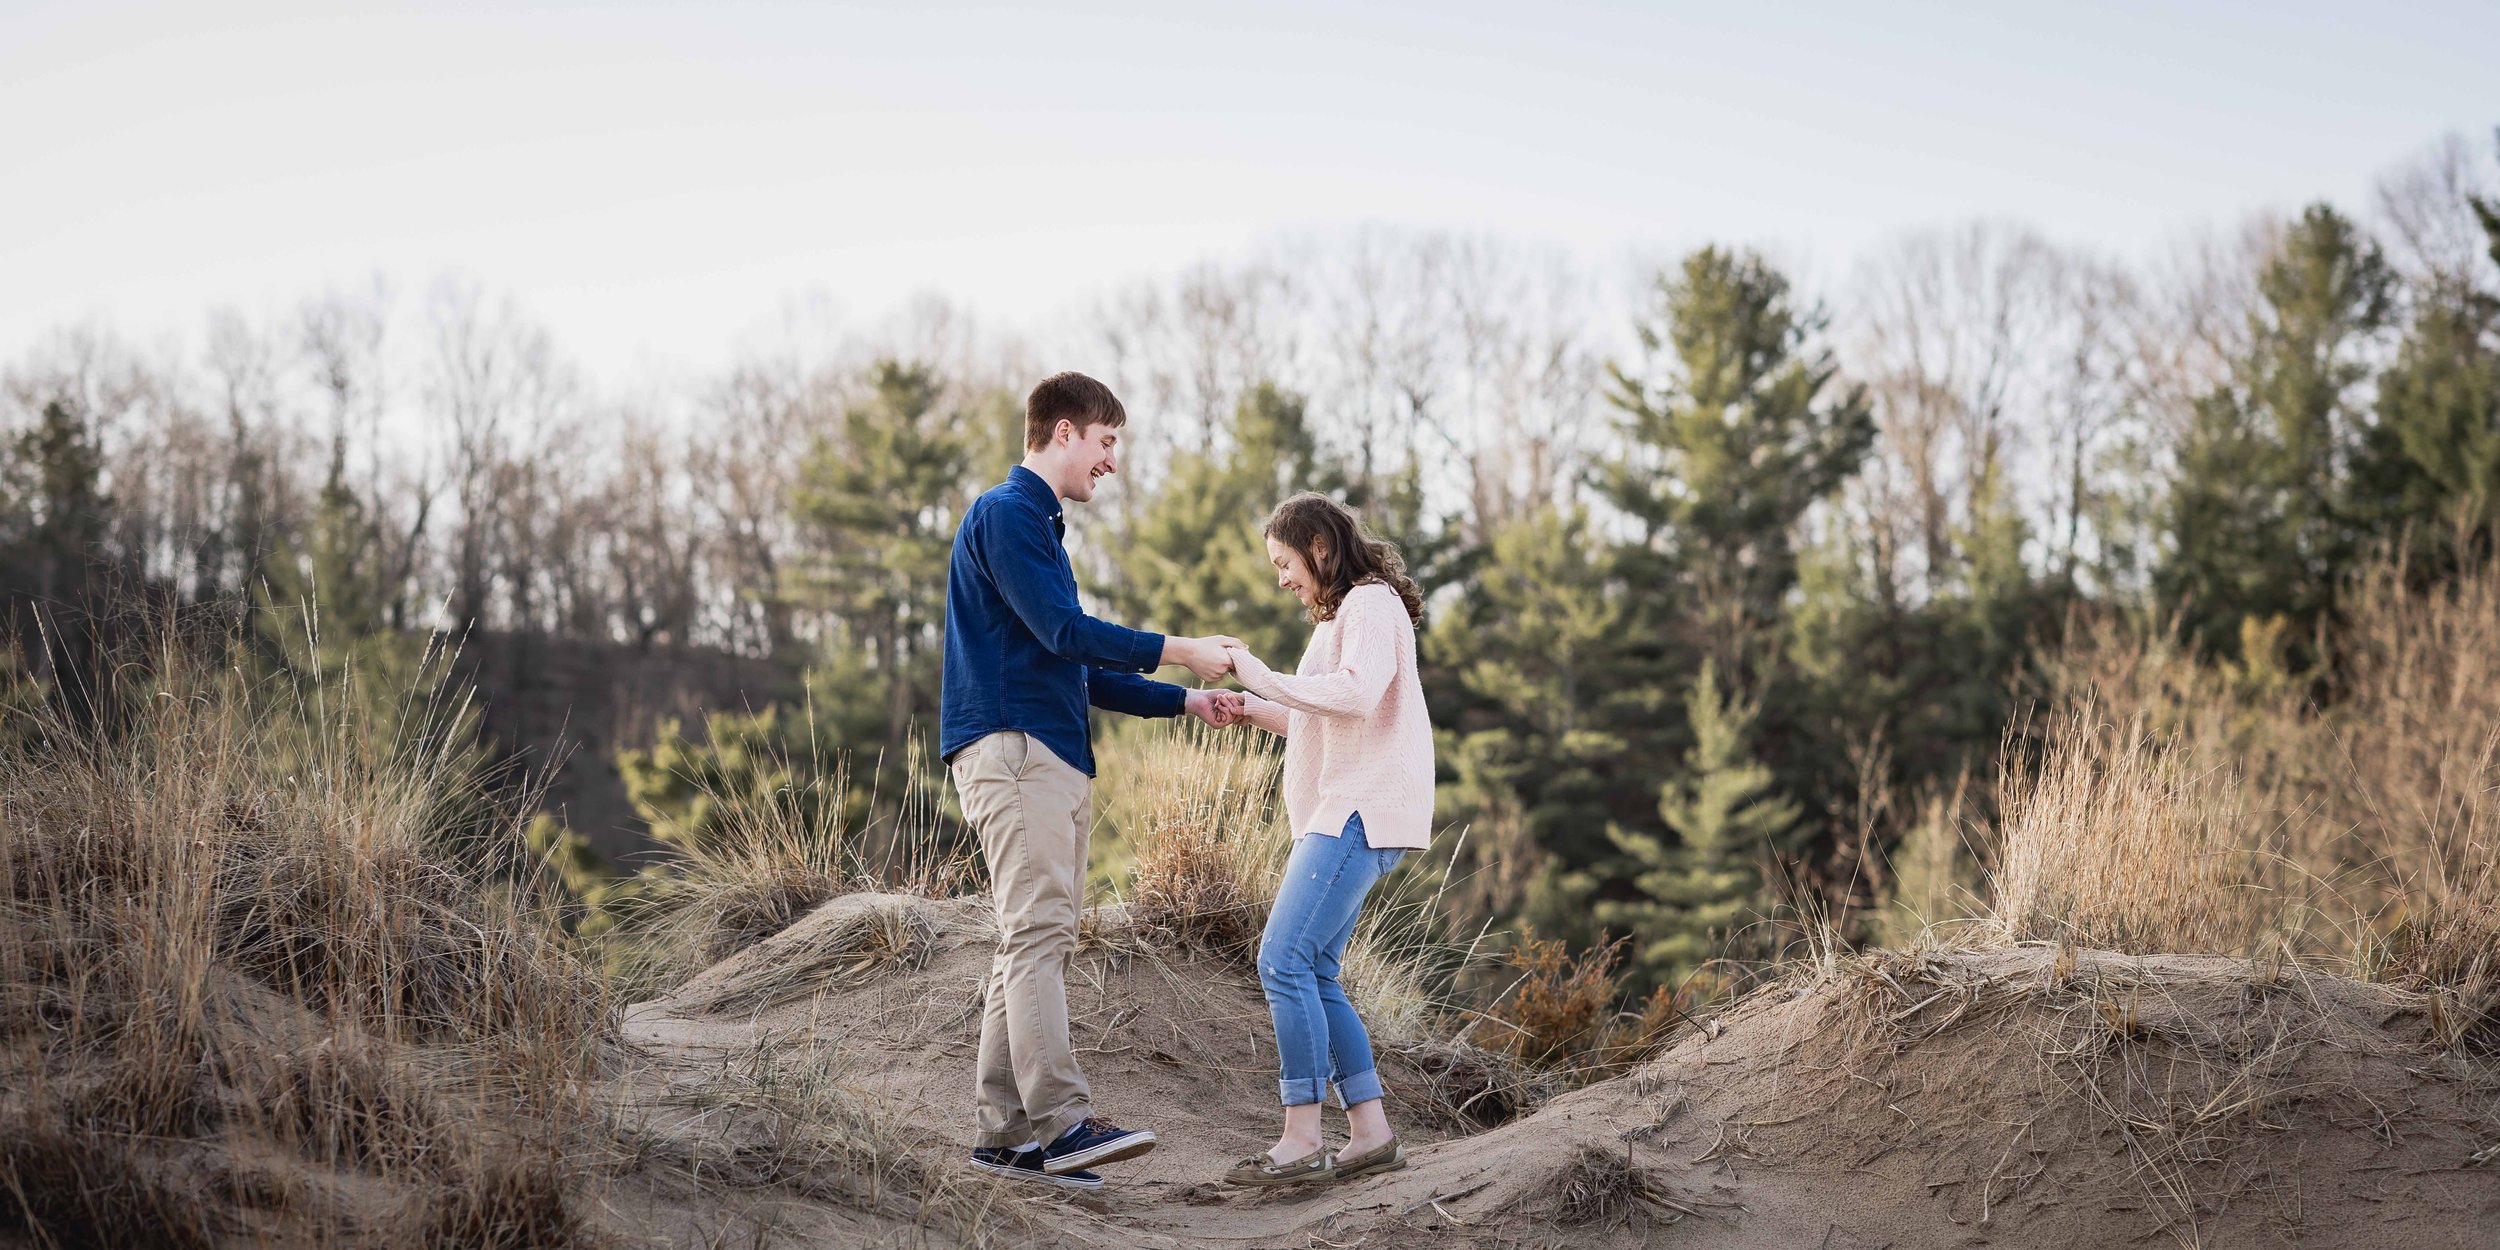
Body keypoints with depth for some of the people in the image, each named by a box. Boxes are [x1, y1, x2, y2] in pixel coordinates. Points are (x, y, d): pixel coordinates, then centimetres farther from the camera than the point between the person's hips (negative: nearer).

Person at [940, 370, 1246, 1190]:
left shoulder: (1041, 527, 26)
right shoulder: (1004, 515, -5)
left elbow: (1081, 669, 27)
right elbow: (1065, 632, -15)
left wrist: (1186, 703, 20)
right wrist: (1182, 654, -8)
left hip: (1056, 760, 10)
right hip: (1010, 748, -10)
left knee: (1037, 940, 5)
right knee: (1038, 930, -17)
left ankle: (1002, 1131, 4)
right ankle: (1062, 1122, -25)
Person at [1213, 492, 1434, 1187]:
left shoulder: (1372, 603, -6)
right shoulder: (1341, 616, 25)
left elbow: (1355, 694, -24)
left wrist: (1267, 679, -17)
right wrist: (1253, 710, 14)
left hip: (1360, 814, -11)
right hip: (1342, 813, 11)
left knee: (1284, 961, -16)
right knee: (1312, 974, 7)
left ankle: (1301, 1141, -16)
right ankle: (1371, 1134, 7)